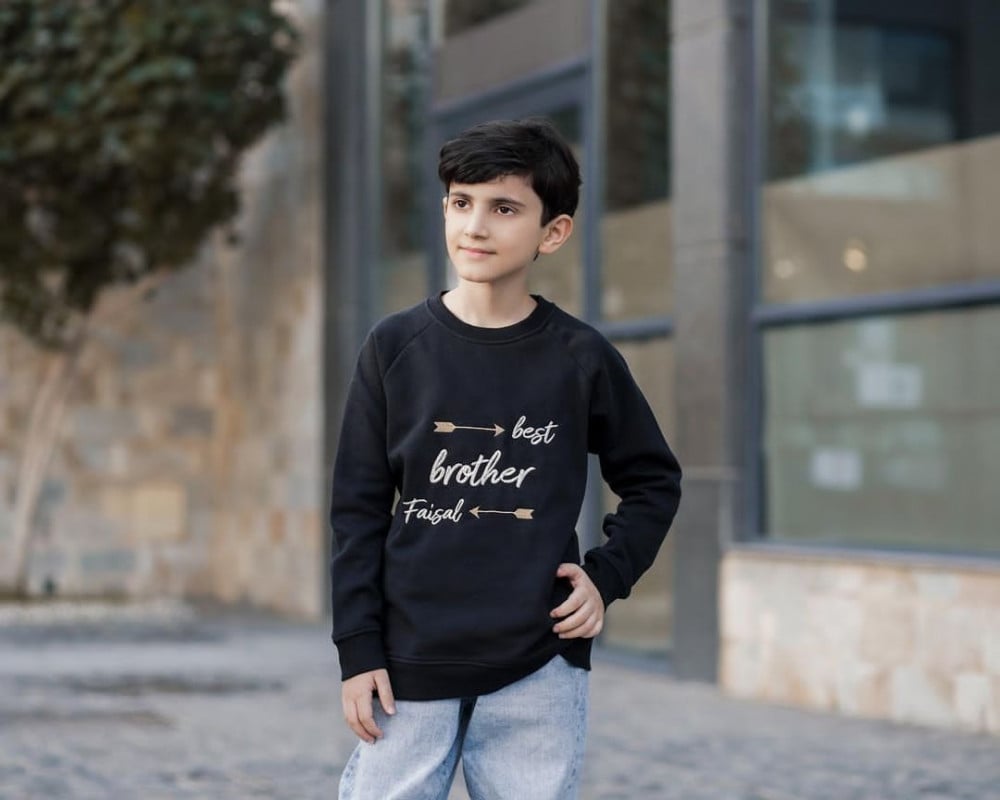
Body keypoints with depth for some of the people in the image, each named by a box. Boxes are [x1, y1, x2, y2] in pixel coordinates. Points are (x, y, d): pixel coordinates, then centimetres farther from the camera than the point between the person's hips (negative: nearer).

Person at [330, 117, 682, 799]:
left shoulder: (581, 359, 1)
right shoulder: (396, 349, 1)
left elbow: (655, 481, 13)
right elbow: (359, 509, 3)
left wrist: (607, 575, -1)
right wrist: (358, 650, -1)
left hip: (540, 671, 0)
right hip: (411, 668, 0)